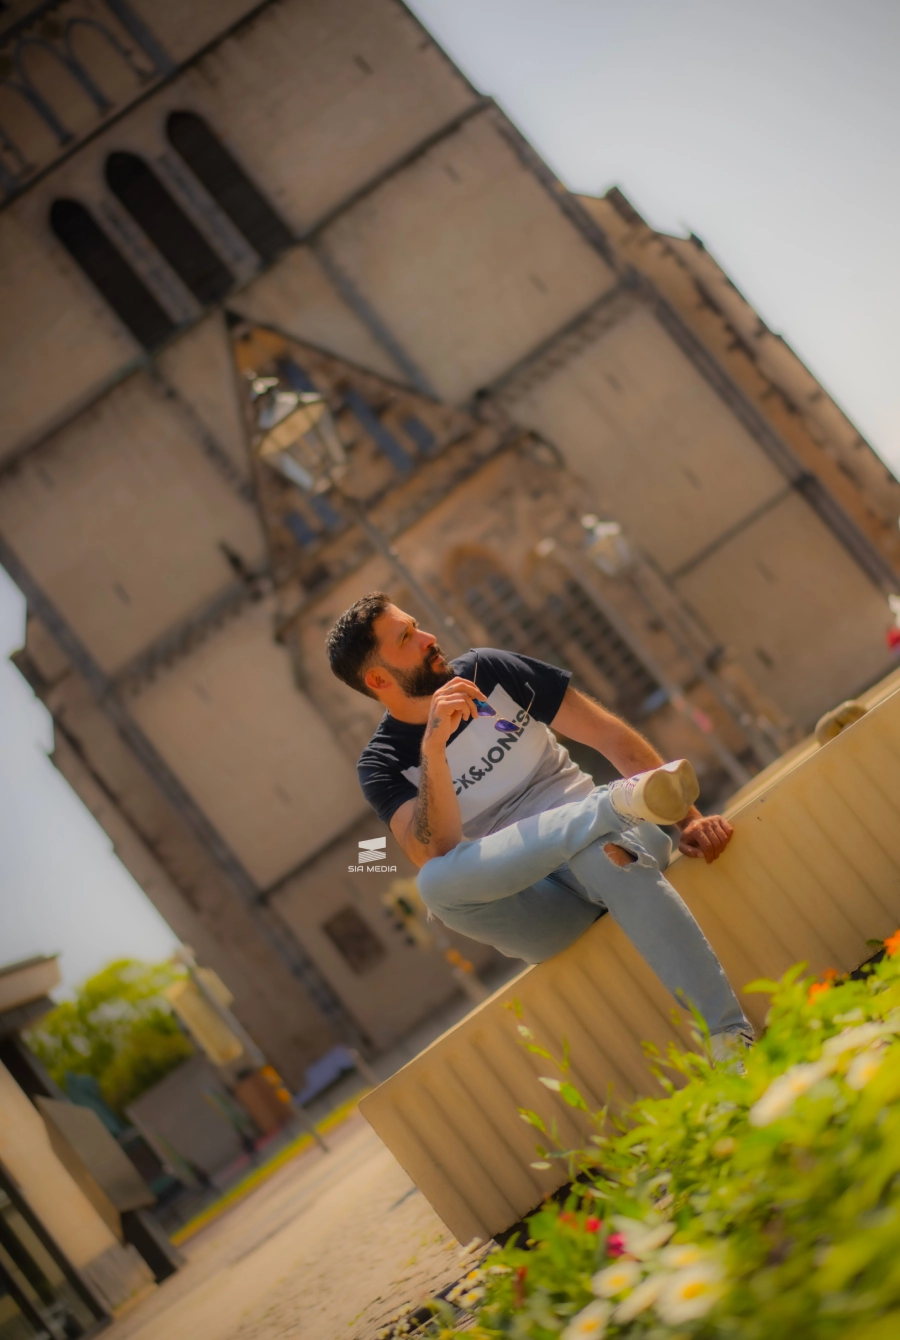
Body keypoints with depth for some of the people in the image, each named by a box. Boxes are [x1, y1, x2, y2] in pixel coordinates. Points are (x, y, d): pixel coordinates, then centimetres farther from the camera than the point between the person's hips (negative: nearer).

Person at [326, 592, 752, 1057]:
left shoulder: (488, 671, 5)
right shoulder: (383, 766, 0)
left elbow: (609, 735, 4)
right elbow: (434, 856, -19)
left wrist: (688, 817, -6)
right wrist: (433, 744, -29)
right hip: (536, 910, -1)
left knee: (600, 852, -37)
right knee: (436, 883, -33)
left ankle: (731, 1040, -45)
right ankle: (620, 800, -32)